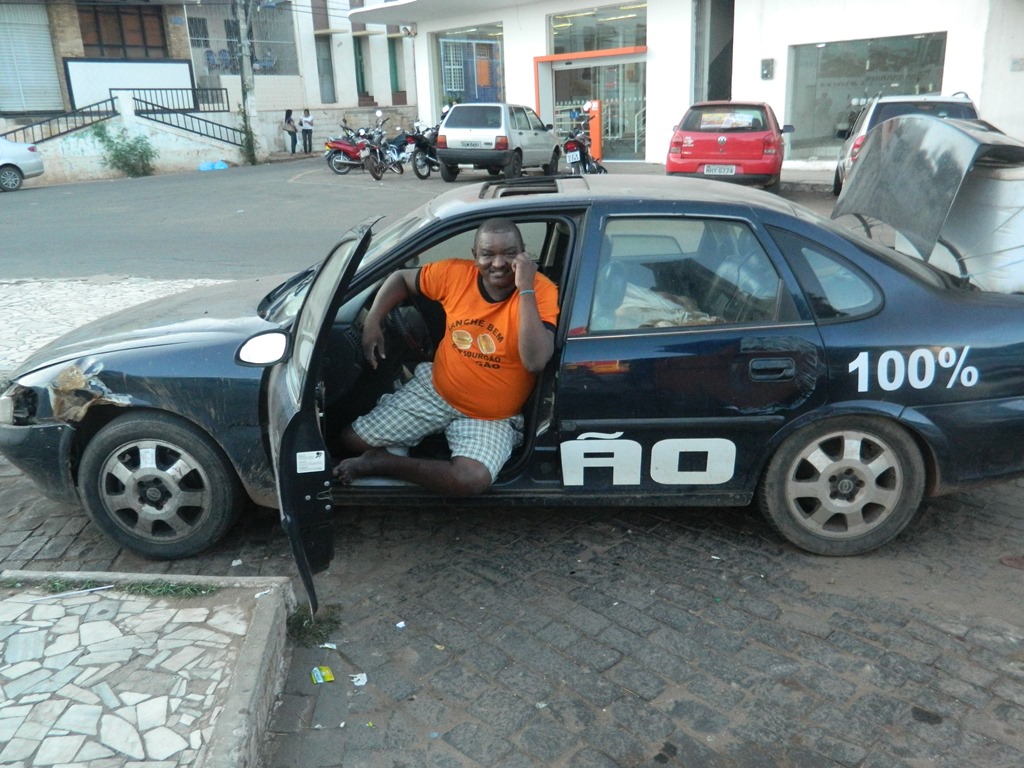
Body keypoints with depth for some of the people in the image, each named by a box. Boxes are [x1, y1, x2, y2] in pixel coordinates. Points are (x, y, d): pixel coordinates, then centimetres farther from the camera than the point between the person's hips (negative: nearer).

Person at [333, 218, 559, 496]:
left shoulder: (541, 291, -20)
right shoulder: (456, 273, -10)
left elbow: (535, 362, -34)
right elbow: (401, 278, 9)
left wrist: (526, 289, -34)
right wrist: (372, 322, -6)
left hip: (492, 418, -3)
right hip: (435, 390, 3)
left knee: (473, 479, -31)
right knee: (352, 440, -3)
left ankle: (383, 463, -8)